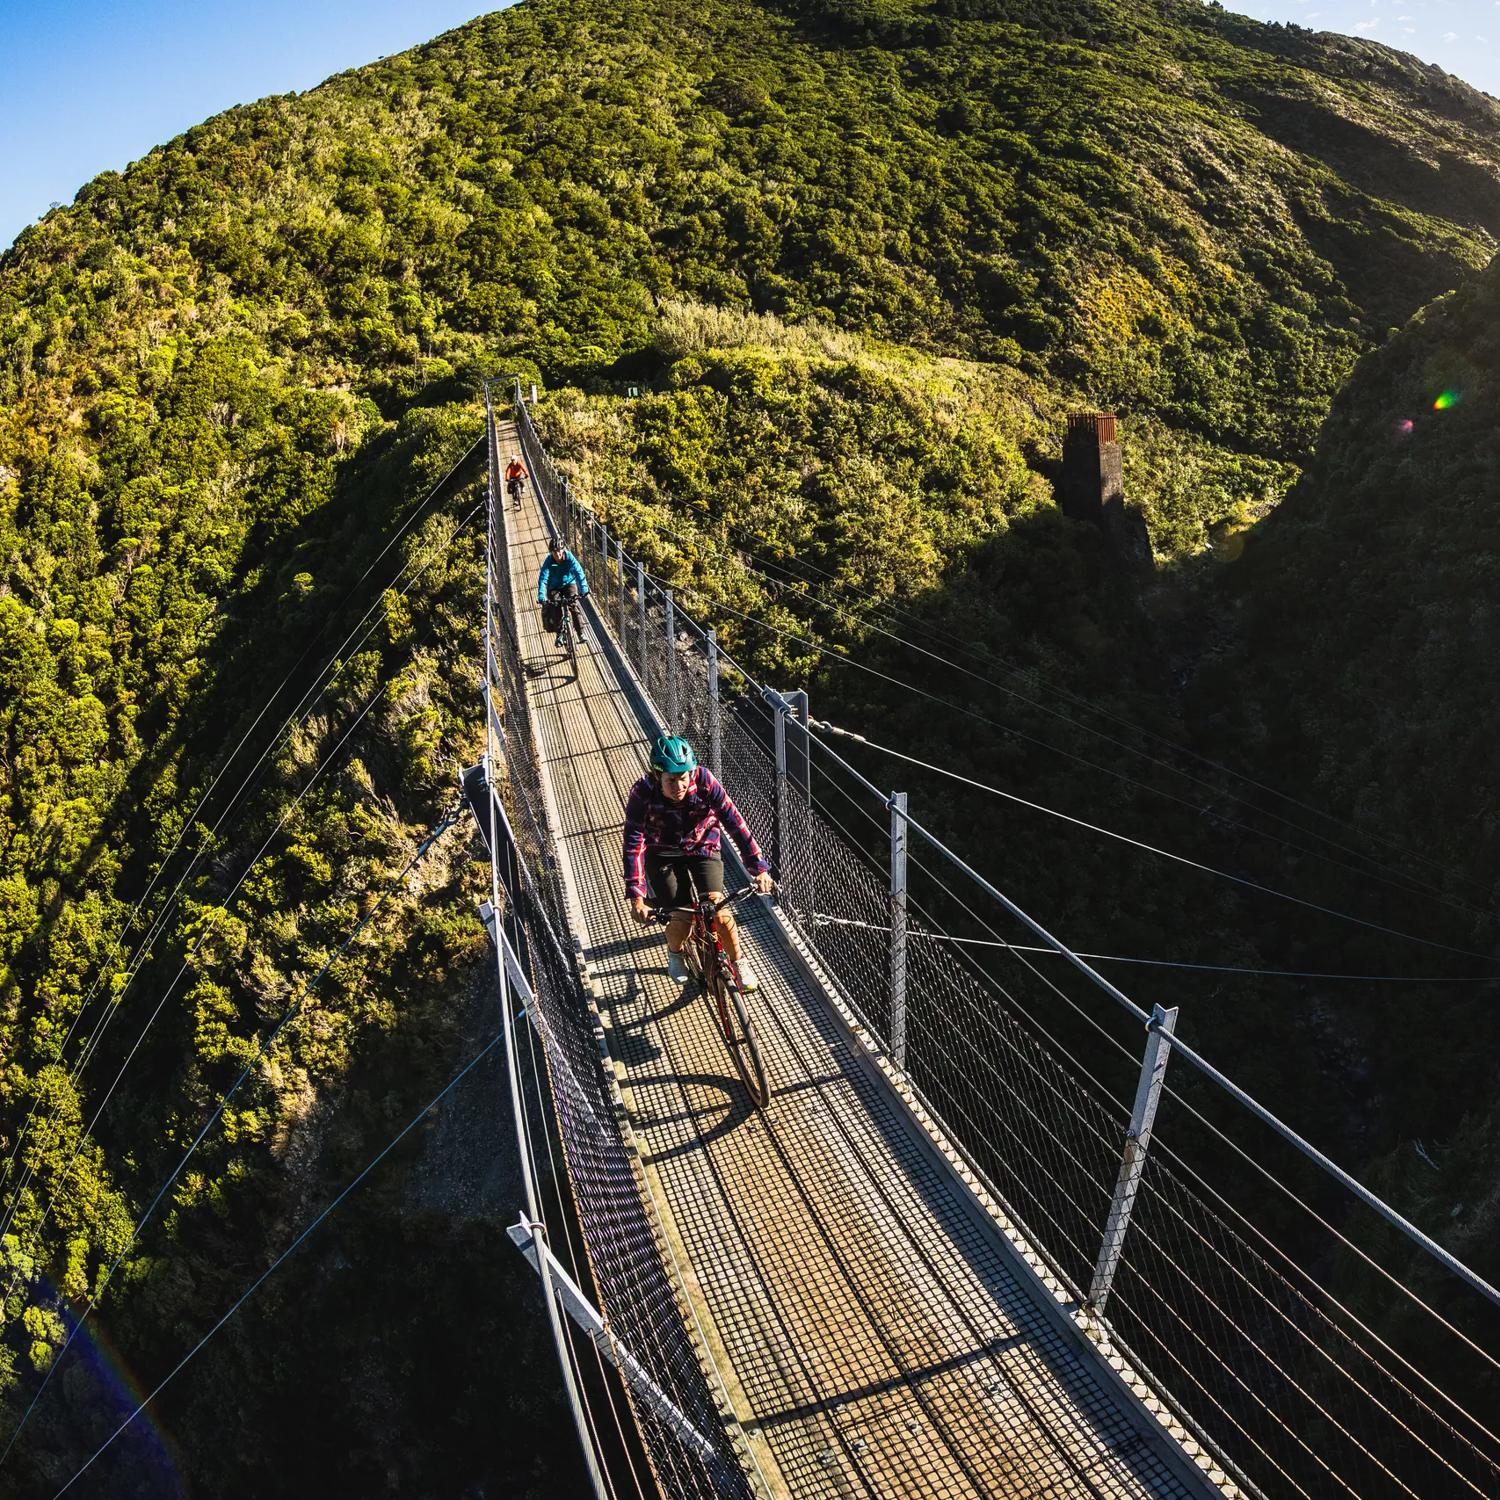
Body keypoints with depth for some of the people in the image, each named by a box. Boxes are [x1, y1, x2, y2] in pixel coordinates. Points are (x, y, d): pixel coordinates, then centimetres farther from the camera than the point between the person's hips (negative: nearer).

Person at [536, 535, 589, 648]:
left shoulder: (569, 558, -24)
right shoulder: (548, 562, -24)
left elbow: (579, 573, -33)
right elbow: (542, 579, -31)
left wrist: (583, 590, -48)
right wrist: (541, 597, -45)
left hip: (569, 584, 0)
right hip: (554, 587, 0)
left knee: (574, 605, -23)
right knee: (556, 608, -19)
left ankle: (581, 632, -13)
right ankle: (560, 634, -1)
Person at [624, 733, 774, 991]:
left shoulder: (705, 781, -28)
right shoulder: (642, 793, -29)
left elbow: (734, 822, -27)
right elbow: (634, 844, -31)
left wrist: (759, 868, -31)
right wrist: (636, 897, -39)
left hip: (702, 847, 0)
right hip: (662, 855, 0)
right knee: (682, 919, -11)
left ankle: (738, 962, 9)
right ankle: (674, 954, 27)